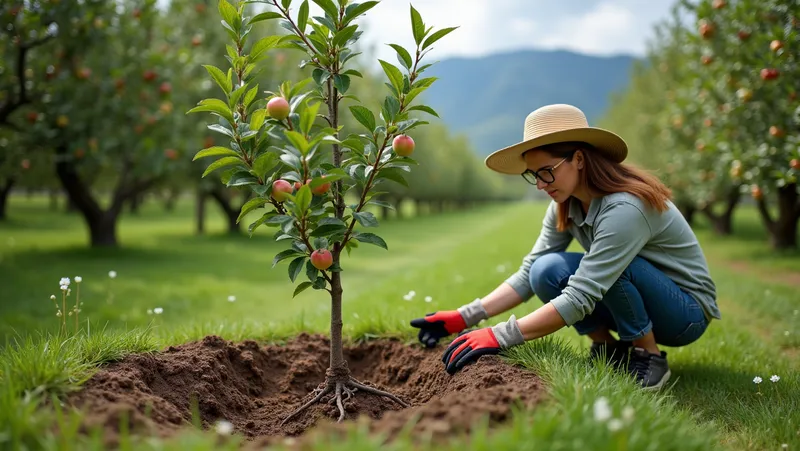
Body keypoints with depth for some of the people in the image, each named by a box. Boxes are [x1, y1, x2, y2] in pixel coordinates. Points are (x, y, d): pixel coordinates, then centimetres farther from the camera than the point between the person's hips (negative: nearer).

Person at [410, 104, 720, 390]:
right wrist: (465, 317, -20)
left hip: (688, 311, -6)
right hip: (632, 296, 6)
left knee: (616, 266, -36)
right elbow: (528, 274, -9)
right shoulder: (565, 206, -7)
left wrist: (498, 336, -39)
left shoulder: (625, 208, -32)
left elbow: (580, 298, -37)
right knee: (546, 271, -19)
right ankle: (610, 349, -1)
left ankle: (649, 357, -12)